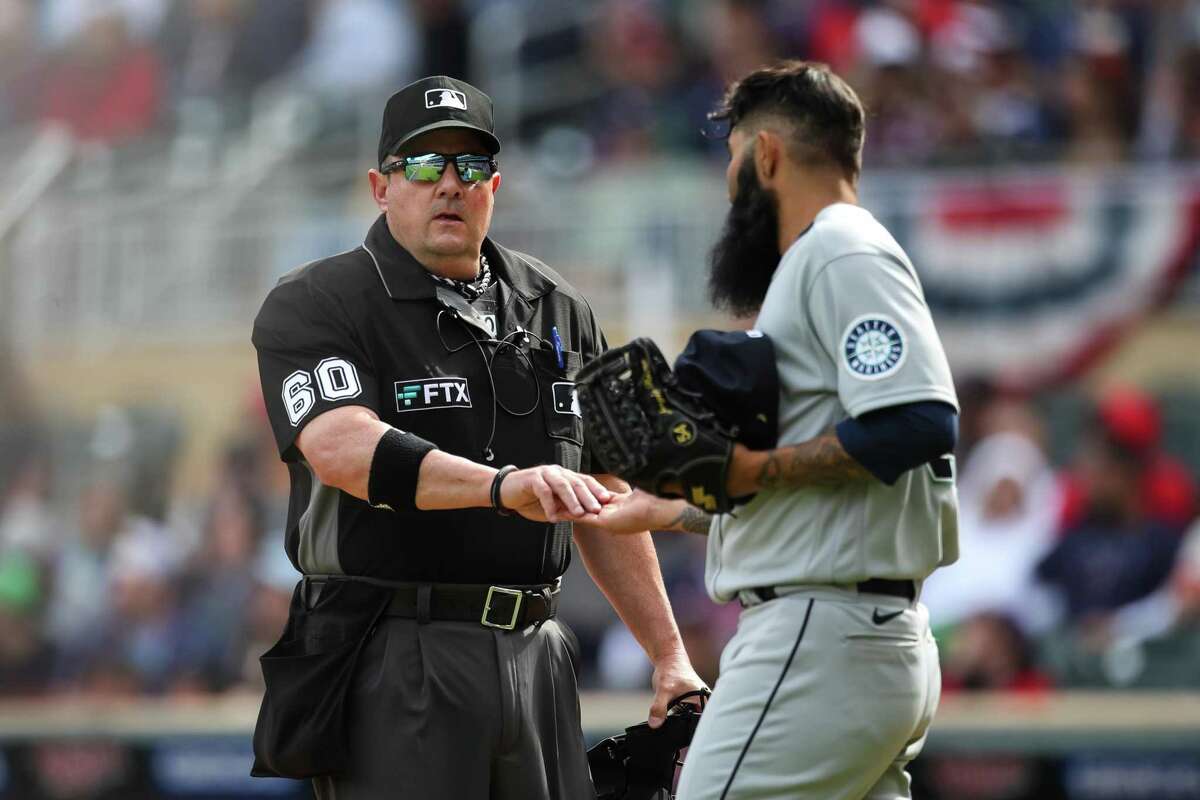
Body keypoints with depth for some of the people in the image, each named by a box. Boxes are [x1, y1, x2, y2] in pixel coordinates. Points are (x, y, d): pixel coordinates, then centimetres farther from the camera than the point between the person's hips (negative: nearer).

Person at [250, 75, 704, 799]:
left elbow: (603, 501, 21)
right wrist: (504, 485, -36)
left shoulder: (560, 312, 16)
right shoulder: (312, 306, -2)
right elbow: (343, 449, -22)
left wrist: (670, 655, 14)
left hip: (535, 655, 5)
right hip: (395, 668, -5)